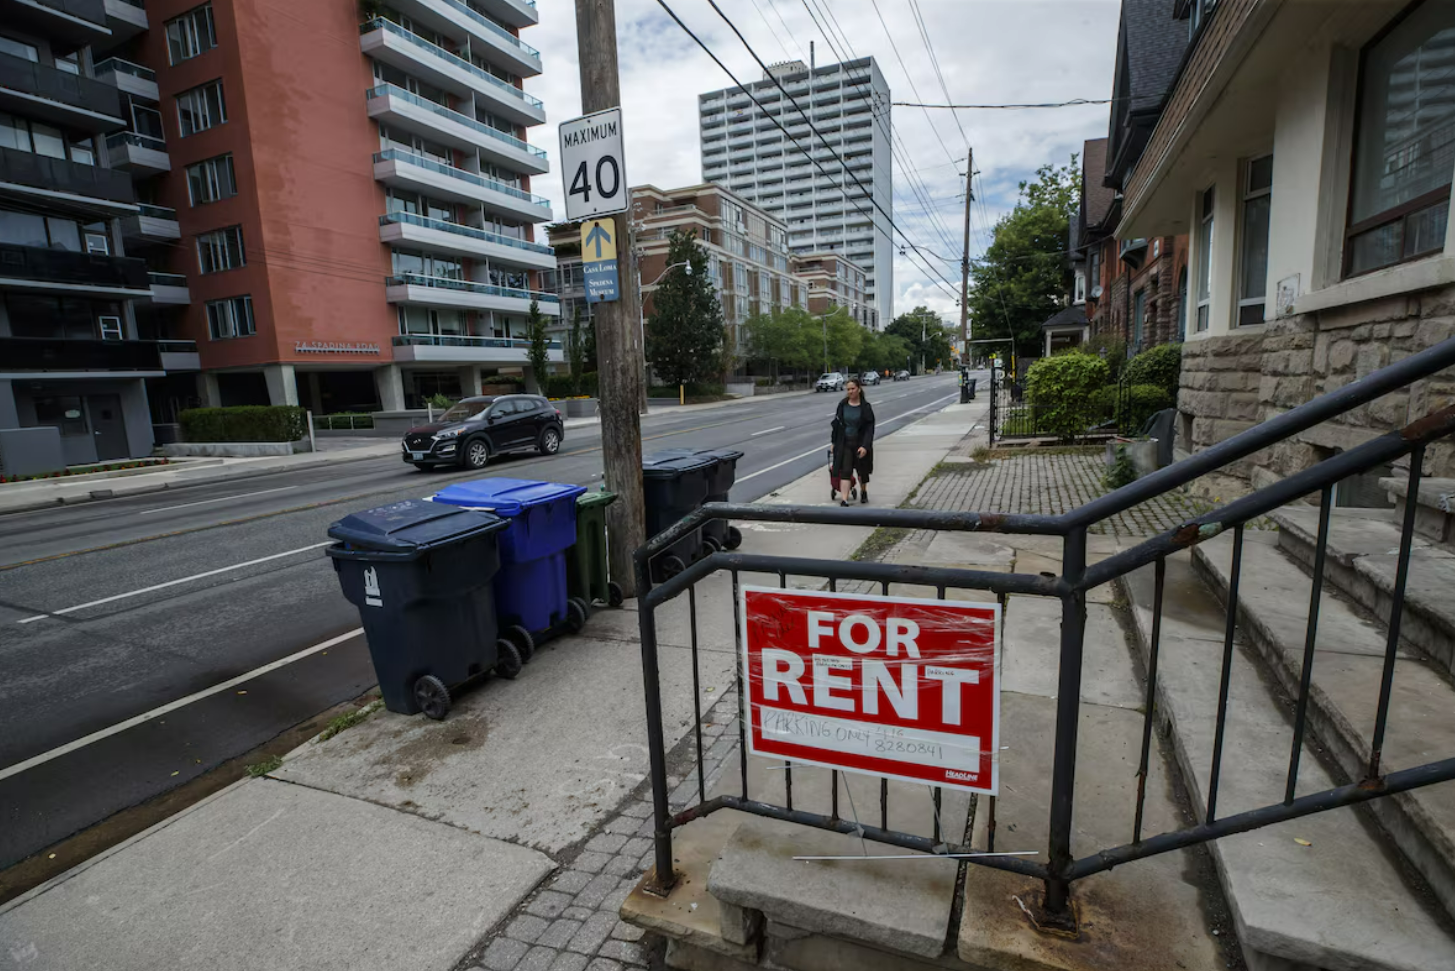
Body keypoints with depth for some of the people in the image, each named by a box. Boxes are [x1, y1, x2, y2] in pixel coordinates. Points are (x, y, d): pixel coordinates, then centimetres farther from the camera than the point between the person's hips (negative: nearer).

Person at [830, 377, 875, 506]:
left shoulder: (866, 407, -8)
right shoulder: (842, 405, 0)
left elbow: (870, 428, -12)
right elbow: (836, 424, 7)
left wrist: (865, 446, -21)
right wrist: (834, 442, 7)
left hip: (860, 444, -1)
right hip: (844, 444, 1)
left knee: (862, 470, 17)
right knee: (845, 471, -10)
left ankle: (863, 491, 44)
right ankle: (844, 500, -14)